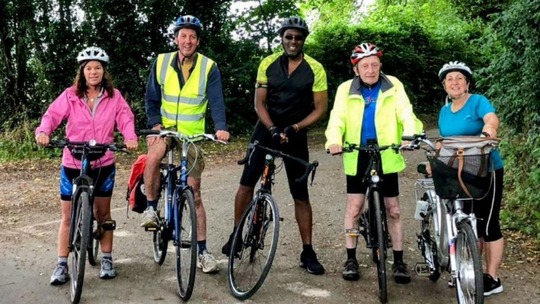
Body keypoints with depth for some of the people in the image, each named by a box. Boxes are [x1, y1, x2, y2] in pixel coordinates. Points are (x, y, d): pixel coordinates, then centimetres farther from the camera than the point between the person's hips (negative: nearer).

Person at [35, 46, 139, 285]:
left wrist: (130, 137, -30)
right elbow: (52, 115, -11)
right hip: (73, 164, 0)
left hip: (103, 164, 0)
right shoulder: (70, 96, -2)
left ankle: (106, 260, 25)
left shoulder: (114, 97, 0)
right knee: (68, 216, 6)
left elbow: (125, 118, -10)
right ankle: (62, 265, 16)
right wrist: (43, 132, -32)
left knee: (103, 213, 12)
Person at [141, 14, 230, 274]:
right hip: (165, 127, 1)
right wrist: (154, 123, -13)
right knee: (153, 157, -35)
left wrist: (221, 126, -34)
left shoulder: (209, 67, -8)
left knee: (194, 193, 2)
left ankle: (202, 250, 11)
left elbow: (216, 101, -17)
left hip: (193, 134, 0)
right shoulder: (161, 62, -3)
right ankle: (151, 207, -10)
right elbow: (151, 99, 3)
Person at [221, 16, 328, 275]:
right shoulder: (268, 64, -3)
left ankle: (307, 252, 8)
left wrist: (294, 128, -20)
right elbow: (259, 103, -5)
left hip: (296, 135, -1)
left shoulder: (315, 69, -8)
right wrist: (273, 129, -20)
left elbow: (320, 108, -7)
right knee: (247, 182, -6)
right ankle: (236, 234, 13)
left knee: (301, 195, 1)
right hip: (266, 129, 1)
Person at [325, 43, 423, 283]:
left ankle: (398, 261, 18)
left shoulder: (393, 86, -1)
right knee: (354, 207, 2)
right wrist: (334, 140, -29)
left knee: (393, 210, 6)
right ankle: (351, 259, 16)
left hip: (386, 157, 0)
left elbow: (406, 113, -10)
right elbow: (337, 119, -9)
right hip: (356, 158, 0)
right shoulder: (346, 90, 1)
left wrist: (410, 135, -31)